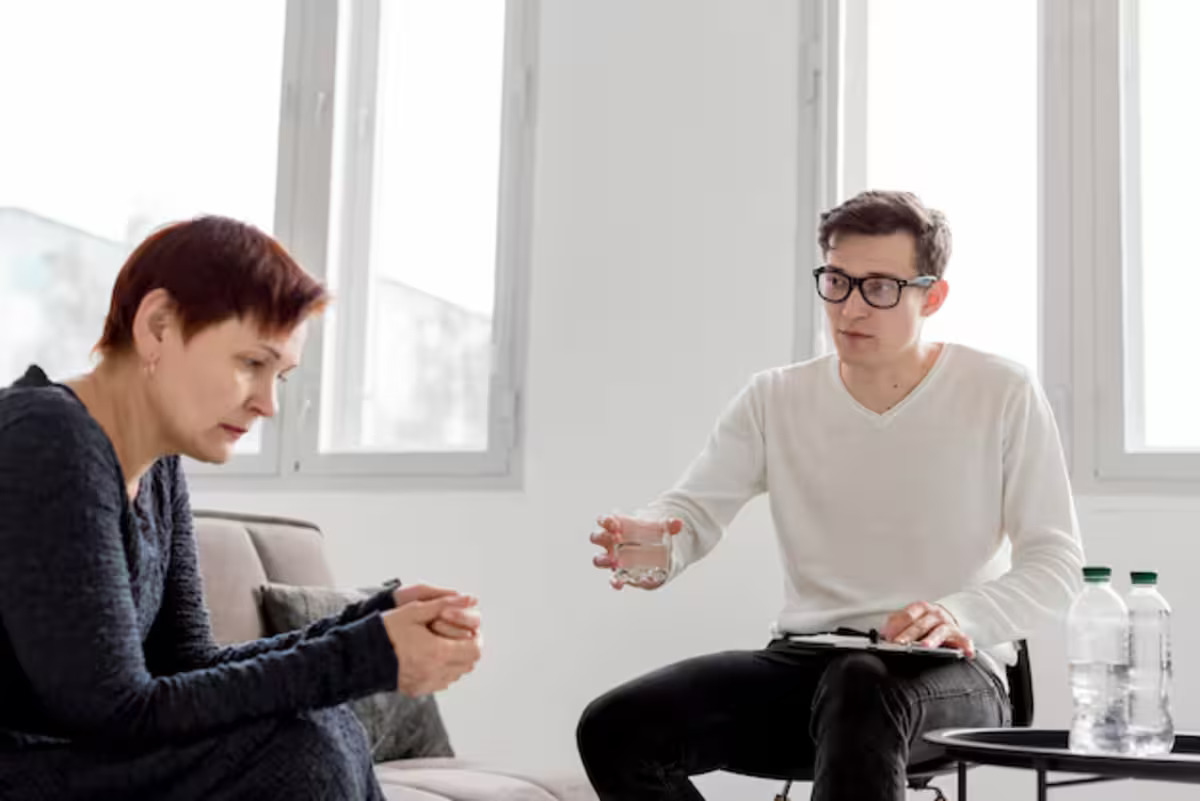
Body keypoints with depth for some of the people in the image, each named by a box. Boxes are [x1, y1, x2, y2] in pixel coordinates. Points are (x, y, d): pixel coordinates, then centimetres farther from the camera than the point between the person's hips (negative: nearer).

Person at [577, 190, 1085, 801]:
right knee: (614, 728, -19)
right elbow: (692, 506, -2)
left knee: (862, 690, -42)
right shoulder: (775, 400, 7)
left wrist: (964, 616, -25)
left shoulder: (1004, 396, -1)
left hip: (949, 673, -4)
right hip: (804, 661, 4)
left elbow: (1057, 562, -4)